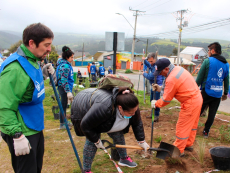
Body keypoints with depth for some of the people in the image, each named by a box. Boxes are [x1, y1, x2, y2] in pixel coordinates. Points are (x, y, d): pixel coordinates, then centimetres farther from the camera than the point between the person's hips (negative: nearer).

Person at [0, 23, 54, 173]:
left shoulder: (33, 61, 4)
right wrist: (17, 135, -27)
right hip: (22, 133, -9)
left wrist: (43, 75, 1)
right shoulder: (15, 68, -26)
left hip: (35, 127, 9)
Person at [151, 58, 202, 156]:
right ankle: (189, 145, 39)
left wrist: (156, 104, 0)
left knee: (182, 127, 3)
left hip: (190, 103, -10)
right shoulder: (177, 68, 3)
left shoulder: (172, 79, -25)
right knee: (192, 125, 22)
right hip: (197, 98, 10)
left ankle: (178, 151, 17)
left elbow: (166, 100, -15)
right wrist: (160, 88, 4)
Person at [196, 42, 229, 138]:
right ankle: (206, 131, 18)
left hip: (207, 91, -4)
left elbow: (200, 77, -7)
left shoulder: (208, 61, -8)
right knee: (212, 114, 11)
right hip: (218, 93, 4)